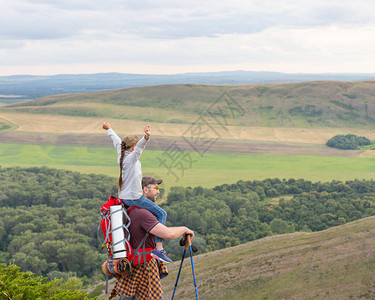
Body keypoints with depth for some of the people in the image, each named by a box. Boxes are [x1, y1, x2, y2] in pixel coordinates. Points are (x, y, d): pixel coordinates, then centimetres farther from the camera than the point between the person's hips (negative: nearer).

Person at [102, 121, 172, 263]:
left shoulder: (121, 155, 6)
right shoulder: (131, 158, -17)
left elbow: (117, 141, 24)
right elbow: (139, 147, -38)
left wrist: (108, 129, 40)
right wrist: (146, 137, -56)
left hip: (123, 197, 10)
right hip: (134, 197, -10)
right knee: (161, 214, -7)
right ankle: (159, 249, -15)